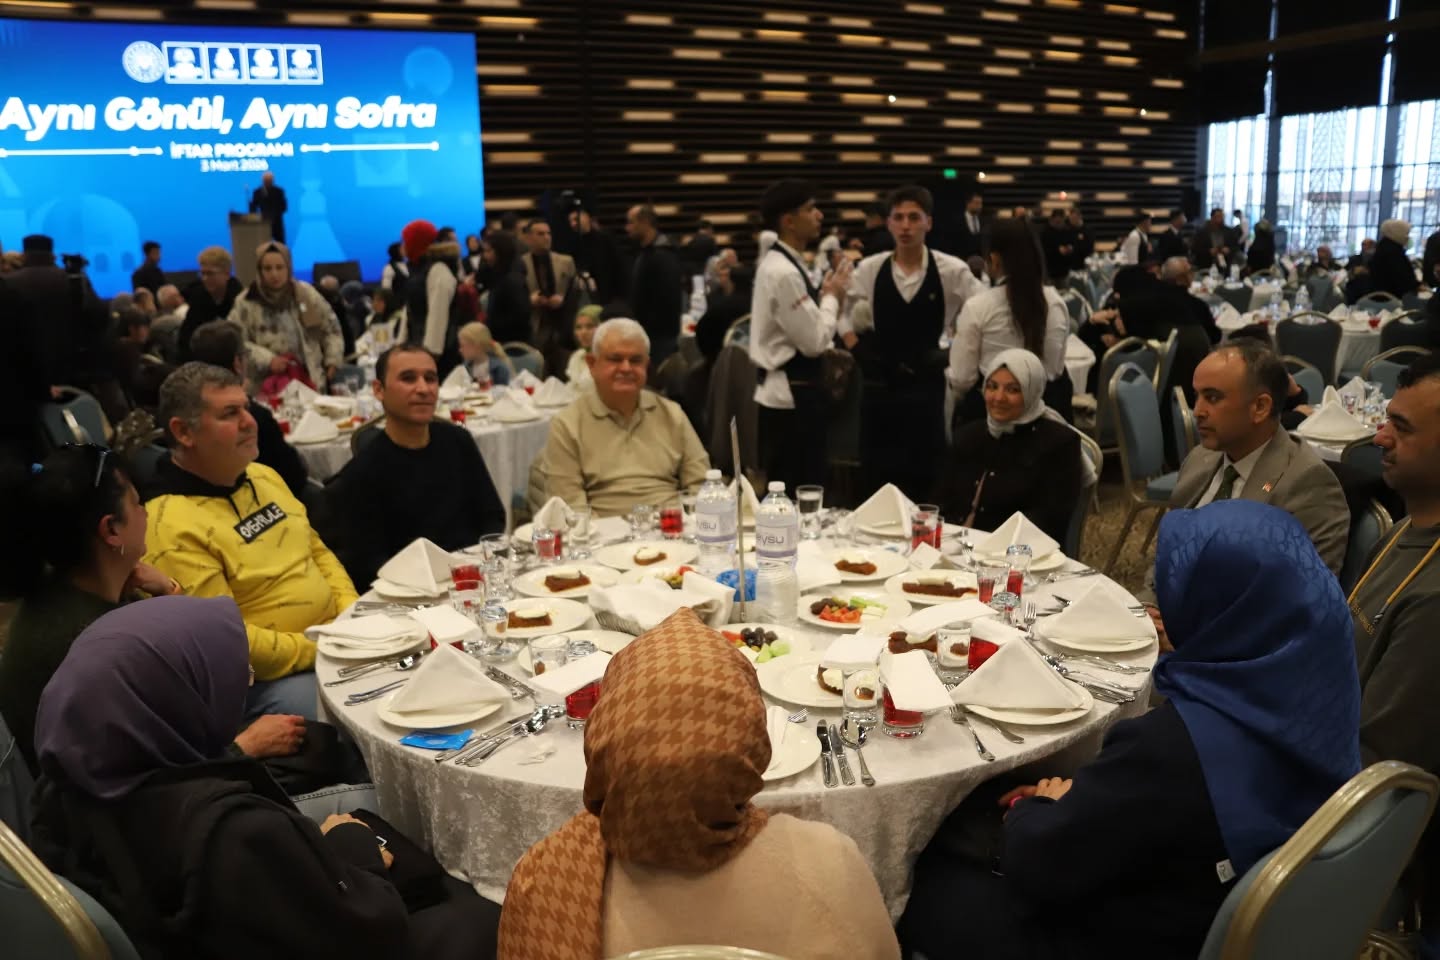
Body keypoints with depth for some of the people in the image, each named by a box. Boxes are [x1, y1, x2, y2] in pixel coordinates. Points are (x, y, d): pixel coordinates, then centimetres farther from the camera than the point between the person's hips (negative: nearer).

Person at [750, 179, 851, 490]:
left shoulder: (781, 263, 11)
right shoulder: (783, 273, -20)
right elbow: (814, 341, -20)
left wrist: (824, 297, 3)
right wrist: (832, 296, -6)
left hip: (786, 388, 10)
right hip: (793, 393, -10)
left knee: (785, 491, 16)